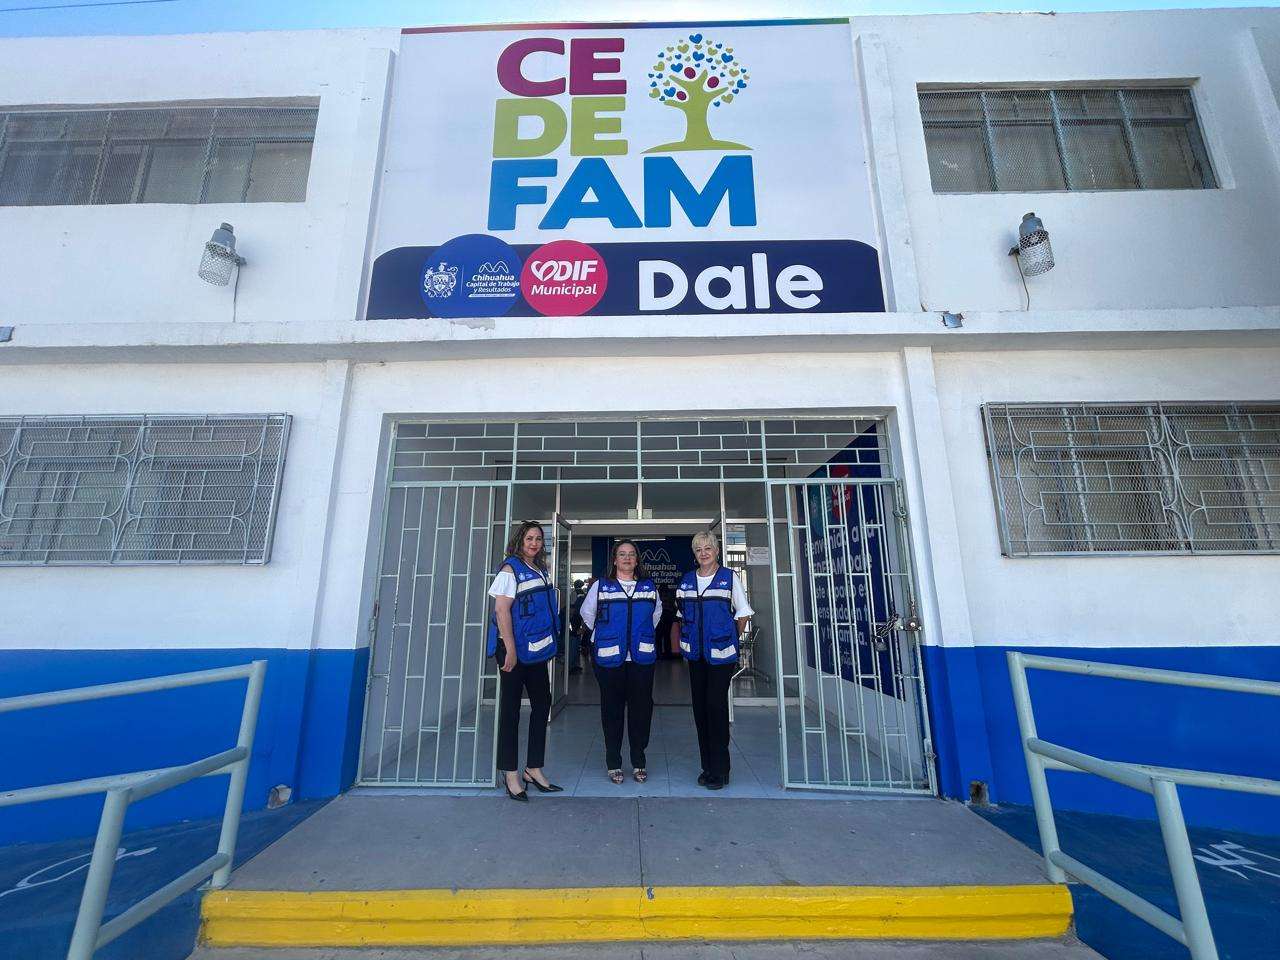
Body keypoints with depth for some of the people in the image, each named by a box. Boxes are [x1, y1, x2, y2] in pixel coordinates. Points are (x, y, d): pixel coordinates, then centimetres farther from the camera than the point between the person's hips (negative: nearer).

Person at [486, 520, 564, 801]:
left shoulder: (542, 571, 13)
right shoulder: (510, 569, -9)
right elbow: (501, 610, -15)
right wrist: (510, 649, -19)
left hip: (537, 650, 8)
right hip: (514, 650, -7)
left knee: (542, 704, 11)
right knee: (511, 709, 3)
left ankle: (534, 768, 24)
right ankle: (511, 774, 15)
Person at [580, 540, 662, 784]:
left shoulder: (649, 586, 7)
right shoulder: (601, 586, 0)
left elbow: (656, 613, 22)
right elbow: (587, 612, 11)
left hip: (642, 656, 2)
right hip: (609, 657, -2)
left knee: (641, 708, 6)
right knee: (612, 709, 6)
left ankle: (639, 763, 22)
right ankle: (613, 763, 20)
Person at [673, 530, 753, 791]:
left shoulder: (729, 577, -4)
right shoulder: (687, 580, 7)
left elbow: (743, 614, 1)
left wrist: (731, 640, 4)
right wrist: (680, 642, 13)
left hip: (721, 653, -4)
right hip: (695, 653, 4)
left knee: (716, 706, -4)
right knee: (700, 707, 9)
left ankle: (720, 769, 11)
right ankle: (707, 766, 23)